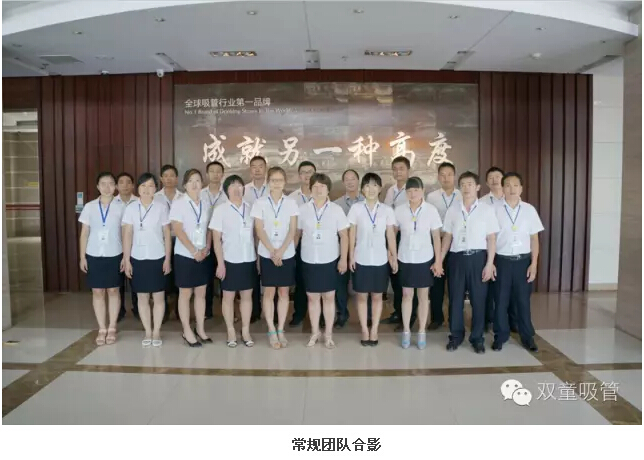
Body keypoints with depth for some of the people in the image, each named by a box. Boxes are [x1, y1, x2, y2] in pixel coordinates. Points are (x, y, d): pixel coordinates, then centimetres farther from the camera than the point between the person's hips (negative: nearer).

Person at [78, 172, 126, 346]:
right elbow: (84, 233, 5)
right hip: (94, 255, 1)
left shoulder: (121, 207, -2)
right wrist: (82, 257, 2)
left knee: (113, 291, 7)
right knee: (97, 292, 7)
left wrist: (126, 256, -4)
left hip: (114, 255, -1)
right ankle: (102, 329, 17)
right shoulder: (89, 207, 2)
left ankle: (112, 328, 18)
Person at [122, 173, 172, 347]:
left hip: (157, 258, -1)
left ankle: (156, 332, 17)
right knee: (142, 297, 8)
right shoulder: (131, 209, 0)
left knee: (158, 296, 5)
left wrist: (167, 260, -3)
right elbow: (127, 235, 1)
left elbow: (167, 235, 0)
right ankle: (147, 332, 19)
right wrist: (126, 260, -2)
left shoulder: (161, 208, -2)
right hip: (138, 259, 1)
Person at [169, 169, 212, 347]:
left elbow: (209, 229, 10)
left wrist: (206, 248, -6)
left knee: (201, 293, 10)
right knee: (185, 294, 4)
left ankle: (200, 329, 21)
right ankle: (187, 332, 13)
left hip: (203, 255, 4)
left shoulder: (205, 205, 8)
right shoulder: (178, 204, -6)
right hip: (185, 255, -4)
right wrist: (194, 250, -17)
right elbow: (178, 230, -13)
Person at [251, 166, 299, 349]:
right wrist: (272, 251, -14)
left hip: (287, 254, 1)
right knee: (269, 293, 4)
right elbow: (259, 230, -5)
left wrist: (281, 251, -14)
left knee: (284, 293, 7)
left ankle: (281, 330, 17)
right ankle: (271, 332, 13)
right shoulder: (260, 203, -1)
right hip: (267, 254, -1)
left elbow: (293, 230, -3)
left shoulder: (291, 203, 2)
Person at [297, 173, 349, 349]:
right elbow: (297, 233, 6)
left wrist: (343, 259, -5)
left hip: (330, 260, -1)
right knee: (312, 297, 9)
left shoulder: (336, 209, -2)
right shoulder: (303, 209, 1)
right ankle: (315, 333, 22)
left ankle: (328, 334, 19)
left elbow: (344, 236, 0)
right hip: (309, 260, 1)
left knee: (329, 296, 7)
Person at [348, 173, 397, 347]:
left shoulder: (387, 210, 0)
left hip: (380, 260, 1)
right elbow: (352, 234, 0)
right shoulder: (356, 208, -2)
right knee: (362, 295, 7)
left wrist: (394, 258, 1)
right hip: (361, 259, 0)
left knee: (377, 295, 9)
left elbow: (391, 236, 3)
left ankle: (374, 330, 20)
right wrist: (351, 256, -4)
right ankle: (365, 331, 19)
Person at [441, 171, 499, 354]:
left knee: (478, 299, 5)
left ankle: (477, 338, 18)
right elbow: (447, 237, 9)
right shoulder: (452, 210, 6)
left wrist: (489, 264, -6)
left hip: (478, 257, -2)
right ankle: (456, 335, 20)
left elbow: (491, 239, 0)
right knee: (455, 298, 7)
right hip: (457, 257, 2)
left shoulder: (487, 209, 0)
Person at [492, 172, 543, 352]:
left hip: (523, 260, 1)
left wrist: (534, 264, -2)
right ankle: (500, 336, 21)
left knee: (523, 300, 8)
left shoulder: (529, 210, 1)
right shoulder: (495, 210, -3)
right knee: (501, 300, 7)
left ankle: (527, 336, 24)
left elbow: (534, 238, 3)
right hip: (502, 260, -1)